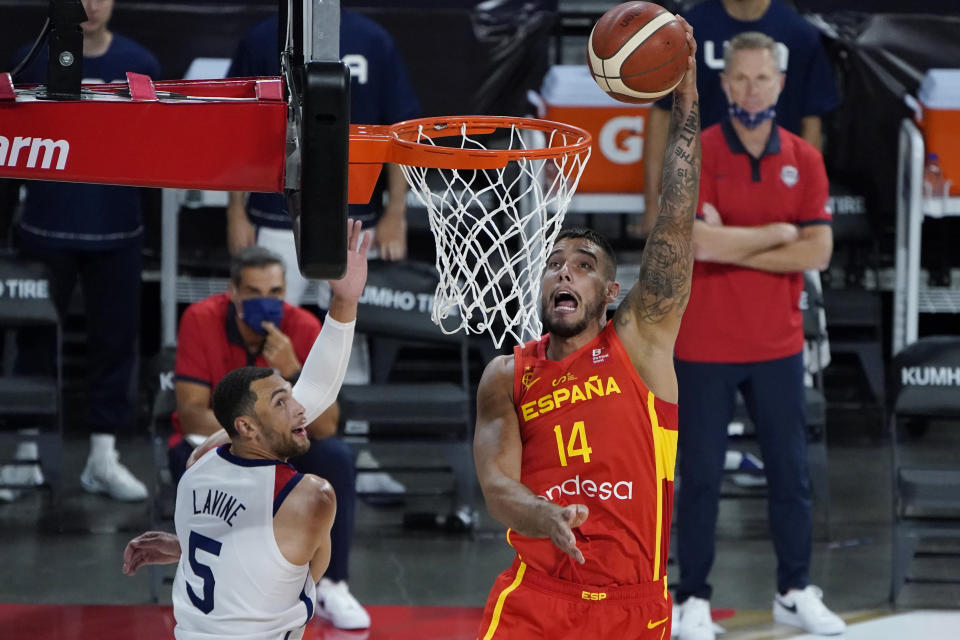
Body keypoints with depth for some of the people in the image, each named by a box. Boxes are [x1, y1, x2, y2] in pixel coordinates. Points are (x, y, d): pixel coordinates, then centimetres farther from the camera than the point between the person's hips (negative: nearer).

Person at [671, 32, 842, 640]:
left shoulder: (804, 159, 3)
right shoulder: (697, 154, -7)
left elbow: (817, 251, -7)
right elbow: (697, 242, -21)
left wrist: (732, 246, -13)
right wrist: (776, 234, -11)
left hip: (778, 345, 3)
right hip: (705, 346, -3)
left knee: (791, 472, 9)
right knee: (701, 476, 3)